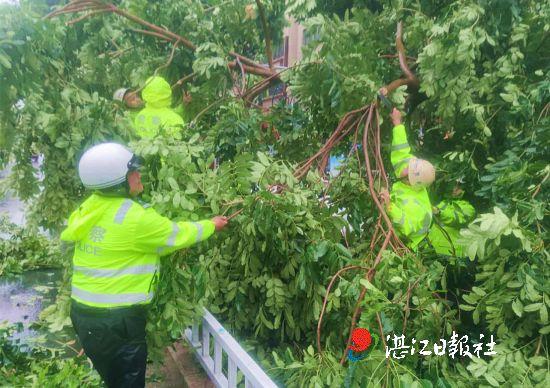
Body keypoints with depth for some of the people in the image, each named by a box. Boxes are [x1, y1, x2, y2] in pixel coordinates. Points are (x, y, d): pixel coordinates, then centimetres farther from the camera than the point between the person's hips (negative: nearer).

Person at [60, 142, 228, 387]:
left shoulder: (92, 207, 1)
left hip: (85, 312, 8)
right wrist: (211, 225, 8)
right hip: (115, 320, -8)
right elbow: (177, 235, -8)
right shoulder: (133, 217, -22)